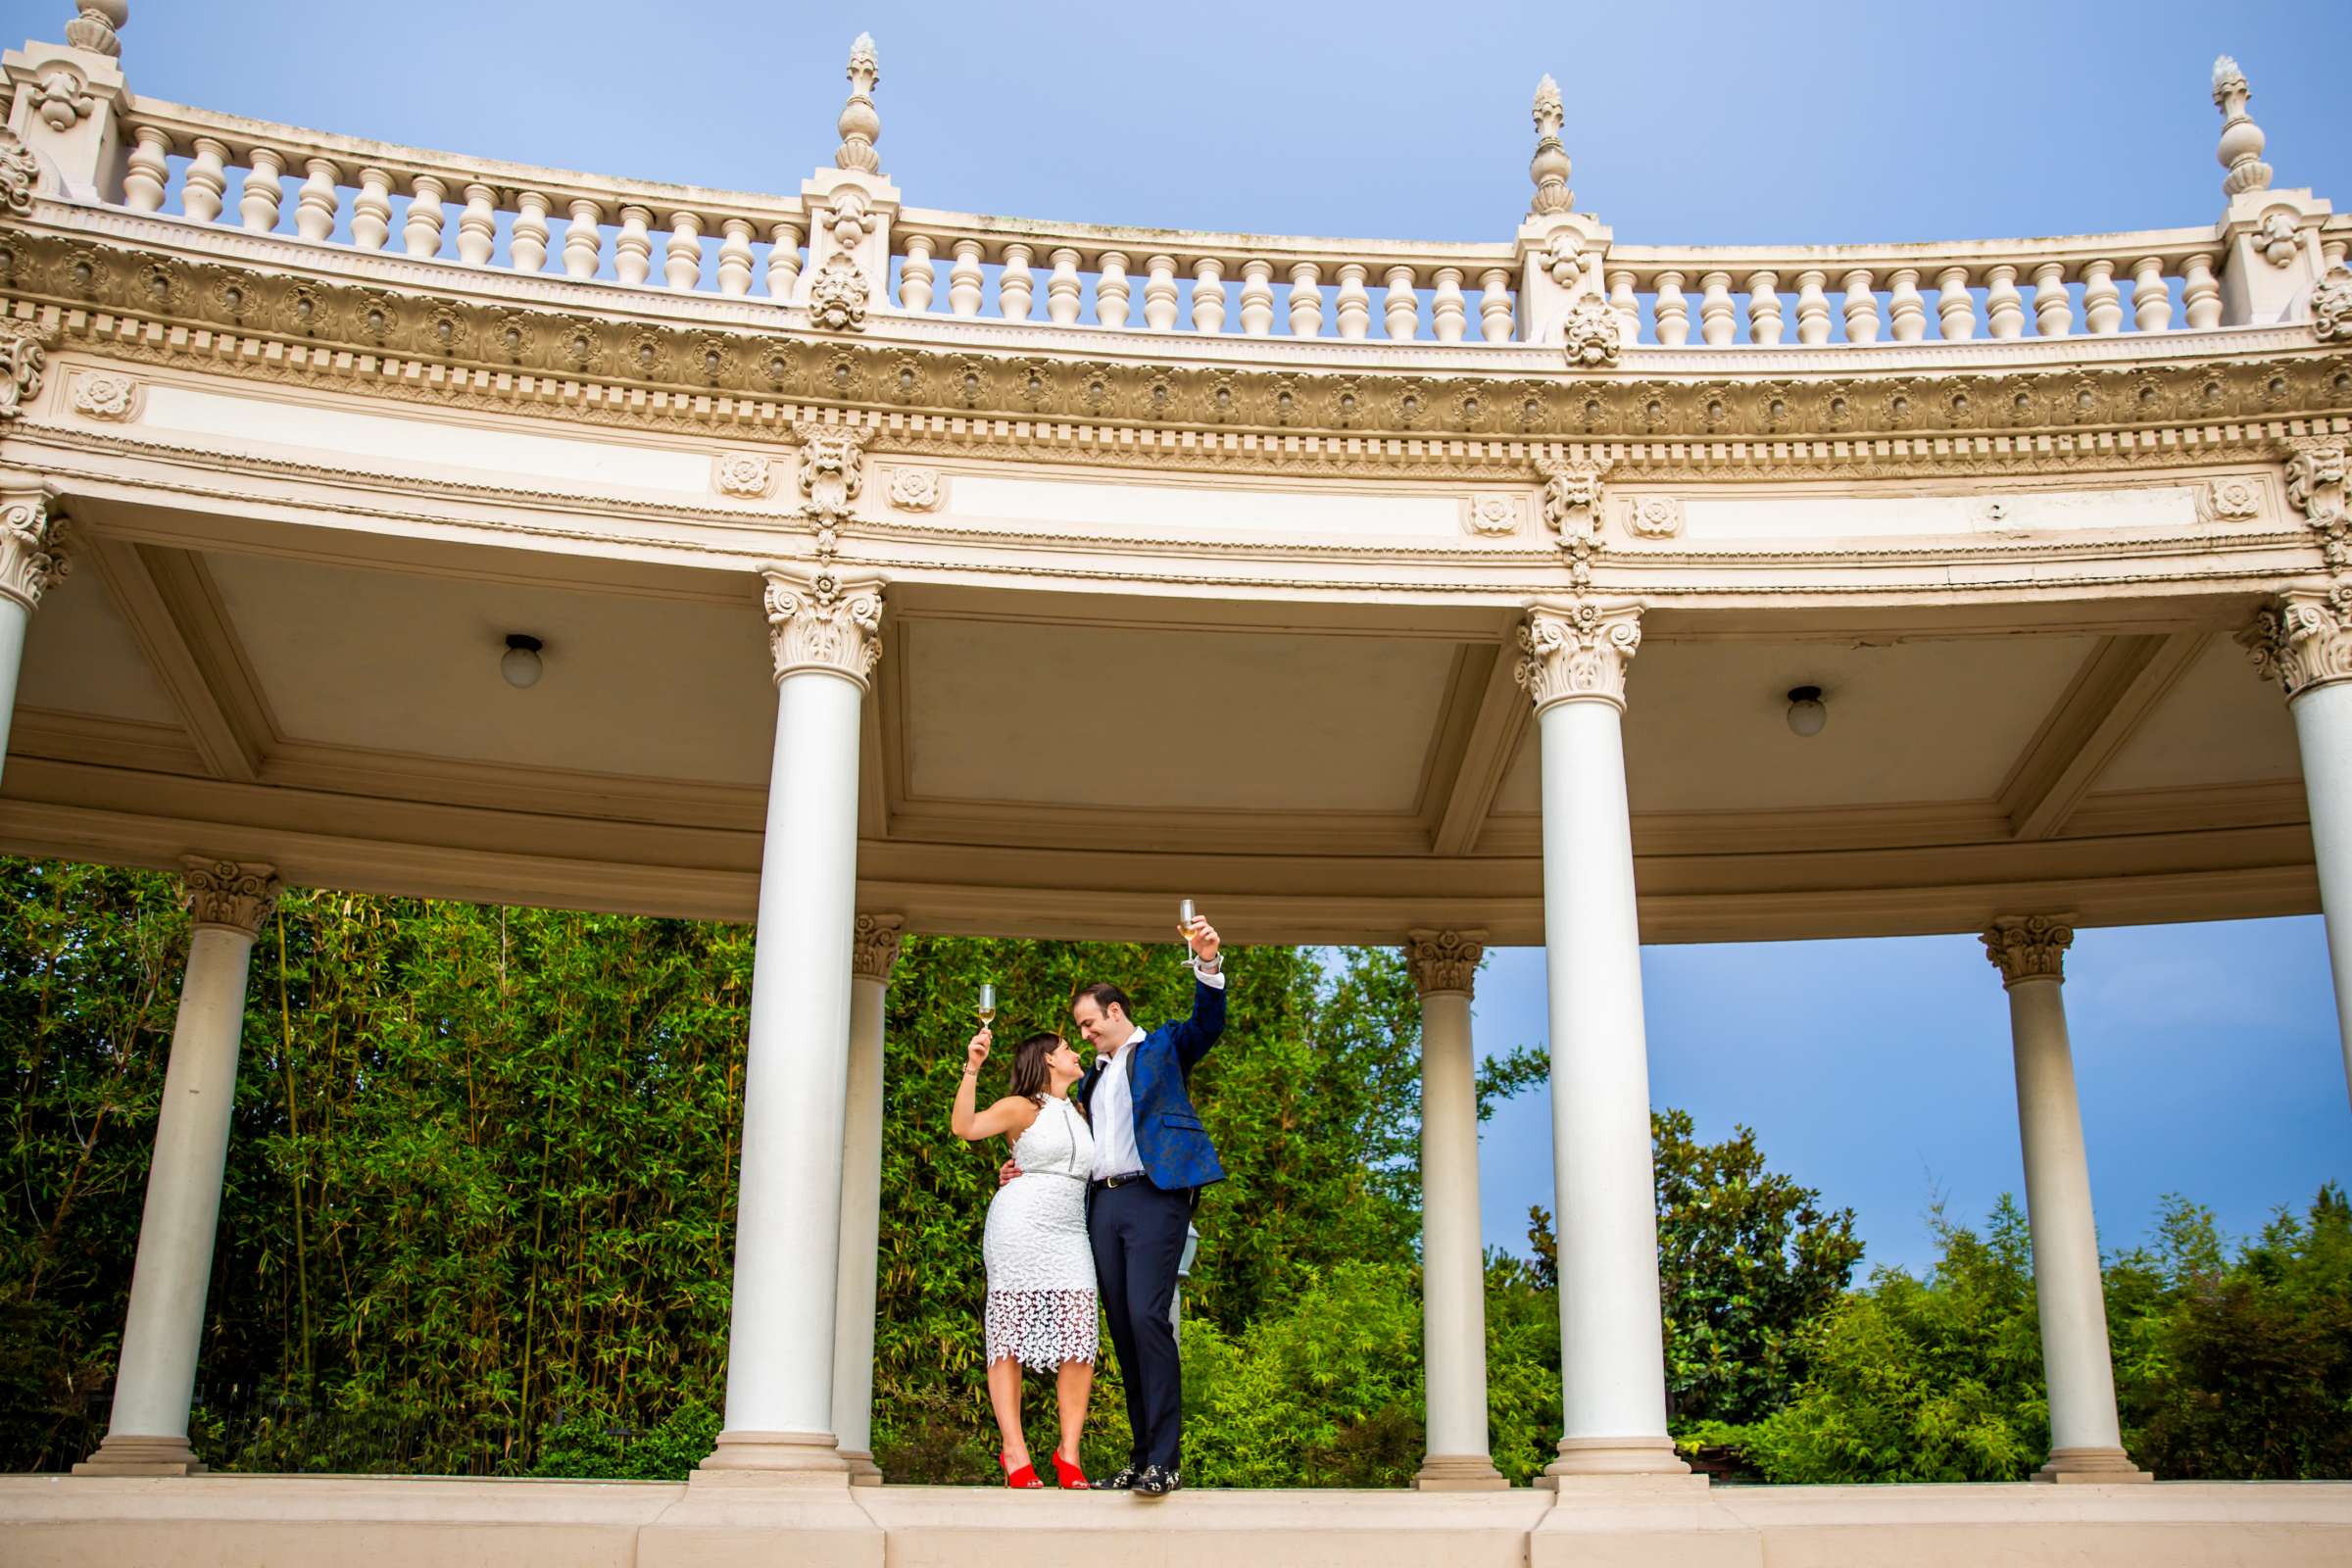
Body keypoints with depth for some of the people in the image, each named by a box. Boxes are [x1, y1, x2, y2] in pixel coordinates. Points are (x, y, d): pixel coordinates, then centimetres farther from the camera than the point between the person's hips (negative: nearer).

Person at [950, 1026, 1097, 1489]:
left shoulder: (1079, 1115, 21)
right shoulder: (1021, 1108, 2)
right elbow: (964, 1126, -13)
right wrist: (971, 1068, -21)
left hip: (1070, 1233, 6)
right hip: (1021, 1226, -6)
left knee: (1080, 1342, -6)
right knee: (1011, 1337, -6)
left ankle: (1069, 1452, -1)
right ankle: (1014, 1453, -6)